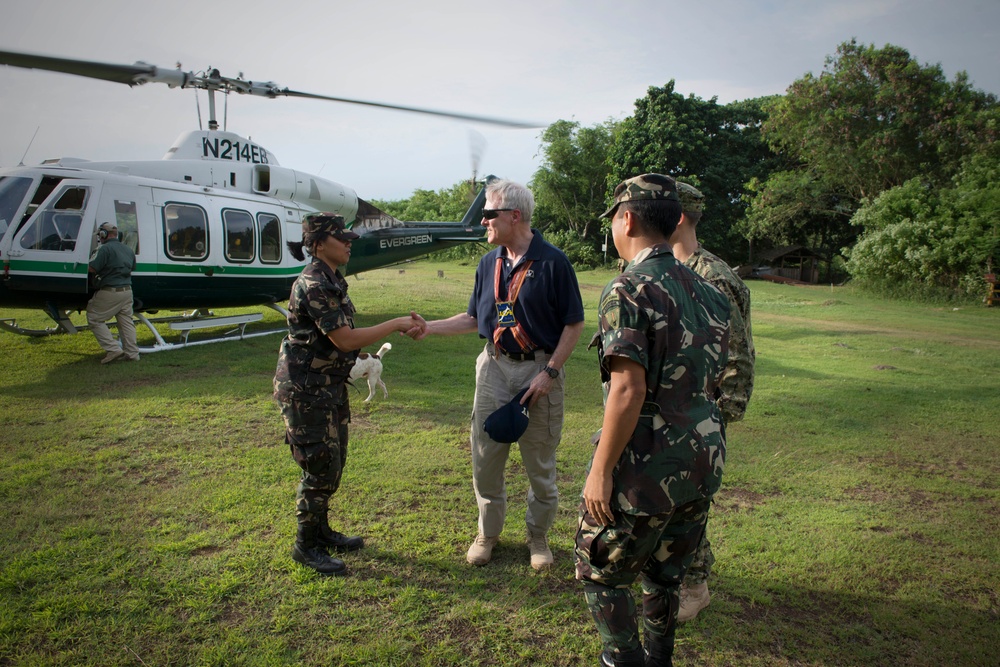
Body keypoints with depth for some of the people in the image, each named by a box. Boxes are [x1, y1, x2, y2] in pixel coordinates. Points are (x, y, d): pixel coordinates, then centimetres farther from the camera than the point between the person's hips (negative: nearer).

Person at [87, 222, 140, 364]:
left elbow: (92, 269, -16)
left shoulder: (105, 249, -13)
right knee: (126, 321, 12)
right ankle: (132, 353, 11)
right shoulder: (128, 250, 13)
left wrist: (92, 259, 1)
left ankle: (113, 349, -5)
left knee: (94, 319, 4)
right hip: (127, 291, 8)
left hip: (109, 292, -7)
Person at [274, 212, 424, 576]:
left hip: (329, 385, 10)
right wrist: (396, 324, -19)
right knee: (321, 467, -1)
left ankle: (321, 530, 34)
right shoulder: (313, 285, -21)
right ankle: (306, 545, 17)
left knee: (333, 463, 18)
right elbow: (345, 339, -24)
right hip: (305, 389, -10)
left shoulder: (332, 281, 9)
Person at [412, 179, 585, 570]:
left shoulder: (552, 262, -10)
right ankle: (488, 533, 29)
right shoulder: (489, 263, 7)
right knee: (484, 458, 9)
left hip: (538, 369, -5)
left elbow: (574, 323, -8)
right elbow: (474, 318, 15)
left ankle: (538, 536, 29)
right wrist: (428, 327, 5)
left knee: (540, 464, 9)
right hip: (495, 367, 5)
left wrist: (549, 372, -14)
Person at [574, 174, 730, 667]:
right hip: (702, 461, 8)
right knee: (664, 572, 24)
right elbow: (716, 379, 13)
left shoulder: (628, 290, -17)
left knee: (600, 571, 13)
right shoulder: (706, 291, 7)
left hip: (646, 467, -8)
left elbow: (628, 391, -24)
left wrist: (601, 470, -17)